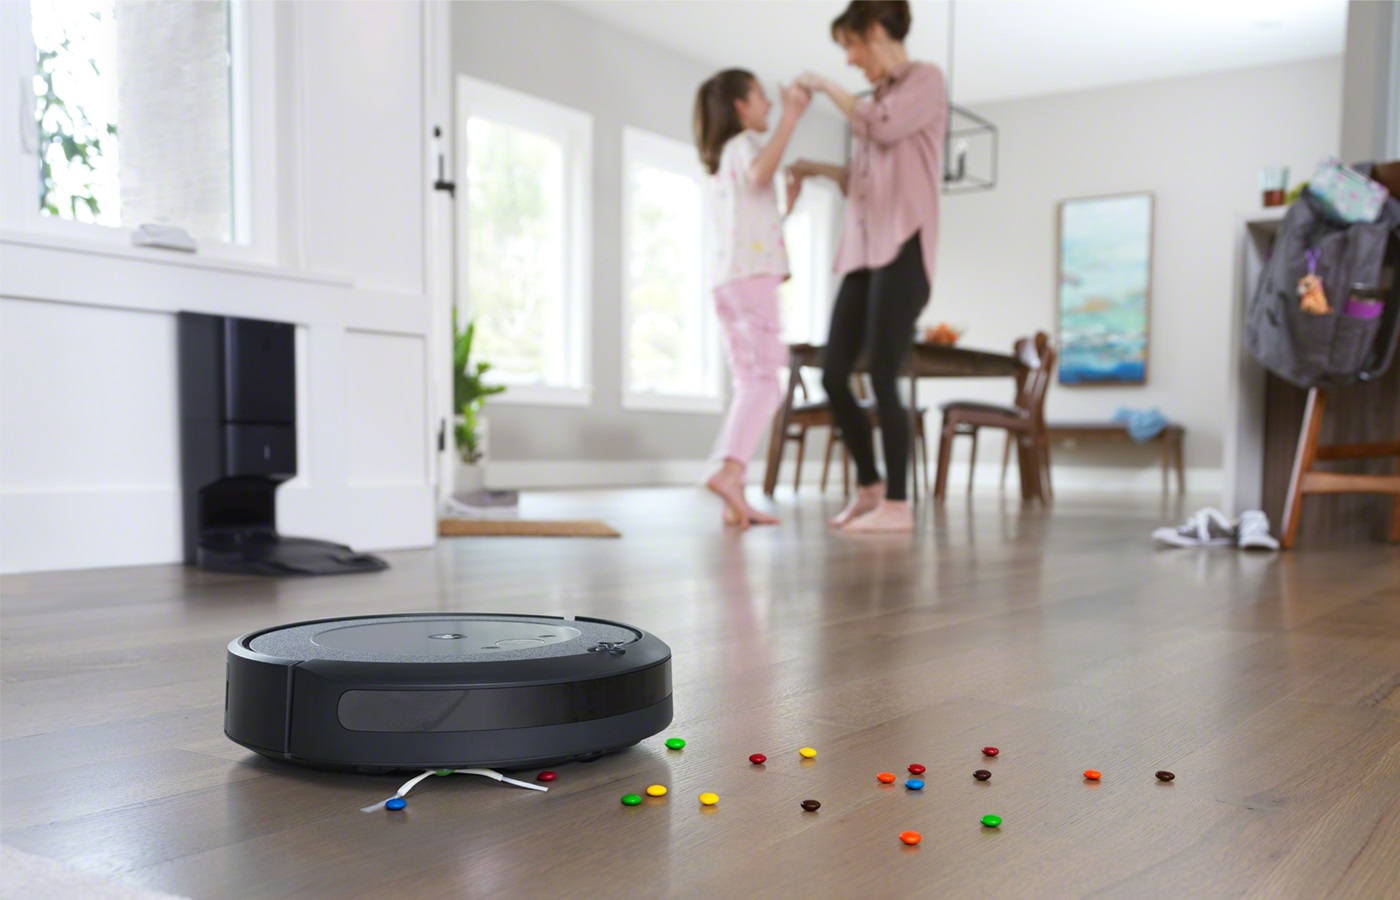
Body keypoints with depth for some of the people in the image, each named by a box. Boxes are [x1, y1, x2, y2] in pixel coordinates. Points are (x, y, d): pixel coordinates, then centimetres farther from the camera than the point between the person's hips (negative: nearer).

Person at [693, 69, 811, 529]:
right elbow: (760, 173, -25)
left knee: (750, 386, 4)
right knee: (764, 383, -18)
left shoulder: (722, 155, 28)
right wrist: (791, 114, -20)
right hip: (751, 275, -9)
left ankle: (735, 498, -3)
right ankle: (729, 472, -36)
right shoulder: (745, 142, 0)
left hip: (730, 278, 9)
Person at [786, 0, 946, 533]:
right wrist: (814, 169, 22)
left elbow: (885, 129, -15)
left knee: (883, 378, -12)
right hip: (862, 251, 8)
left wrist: (826, 87, -4)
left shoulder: (926, 80, 3)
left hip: (903, 249, -8)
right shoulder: (878, 98, 24)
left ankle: (897, 503, -6)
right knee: (833, 376, 2)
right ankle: (868, 486, 16)